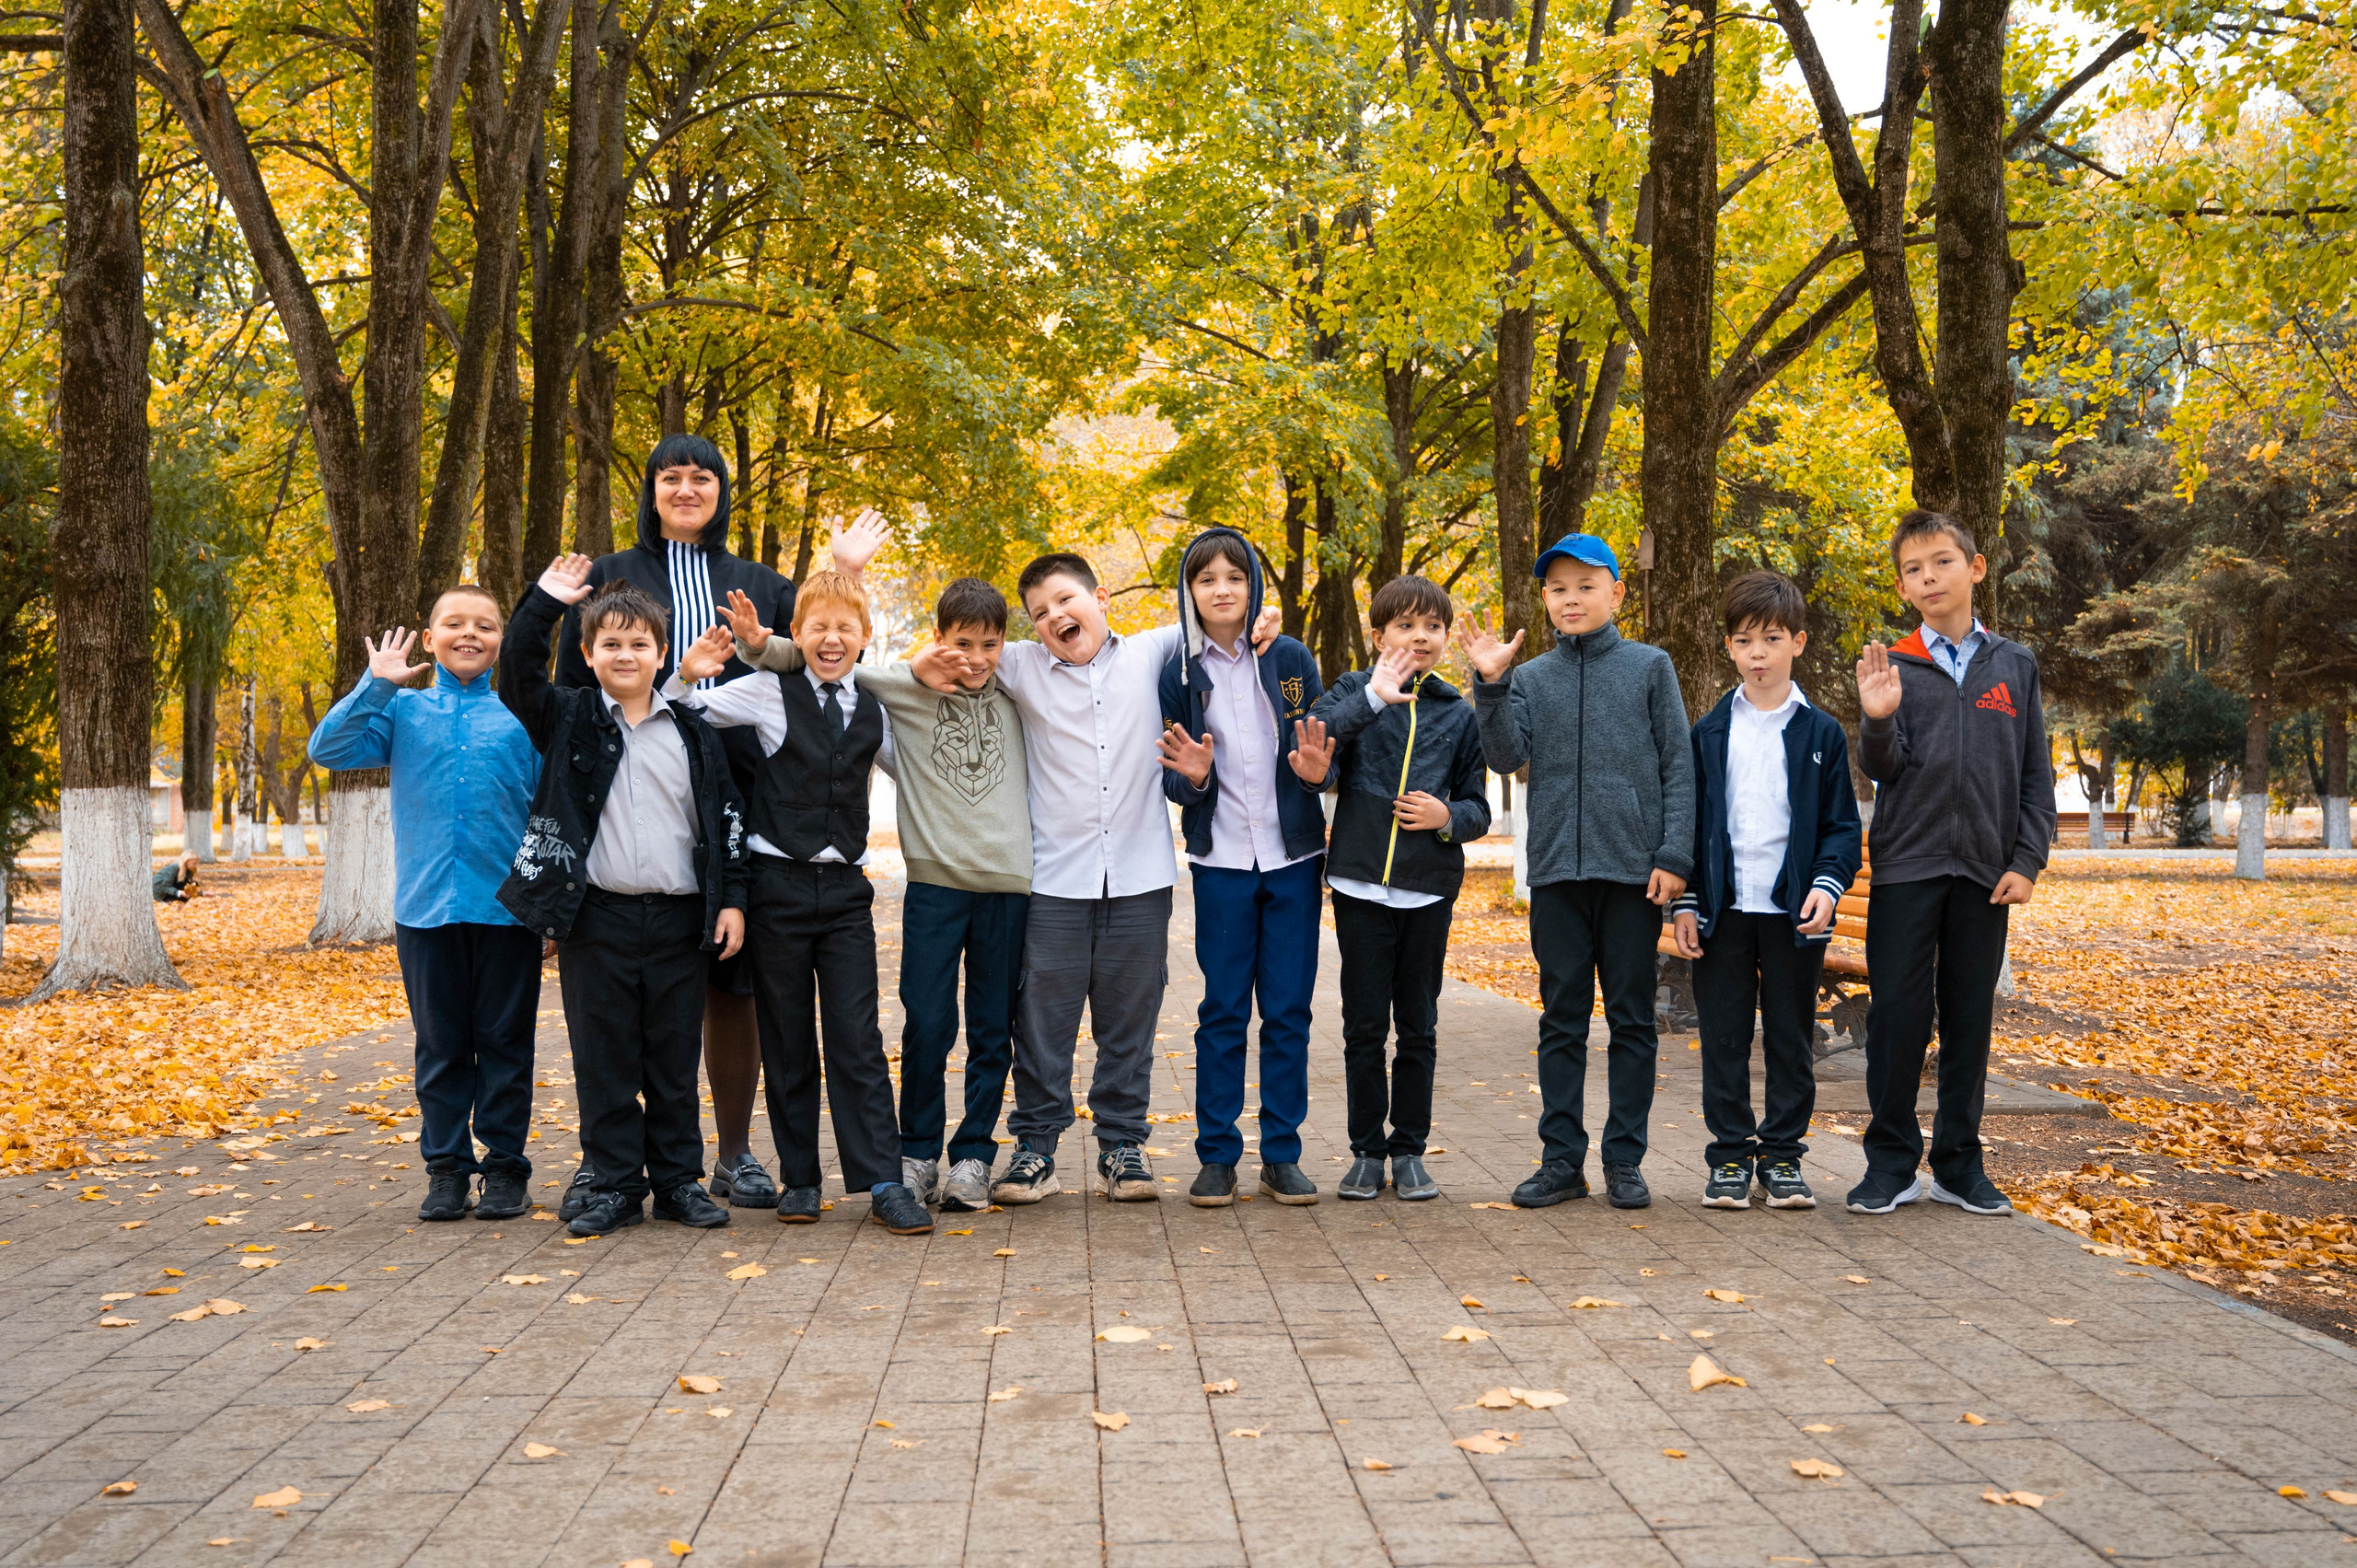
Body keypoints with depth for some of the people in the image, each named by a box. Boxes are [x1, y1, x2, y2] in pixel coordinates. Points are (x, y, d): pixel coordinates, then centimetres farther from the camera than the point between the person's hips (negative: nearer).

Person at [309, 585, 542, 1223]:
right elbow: (327, 749, -2)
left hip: (506, 905, -1)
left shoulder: (524, 713, 5)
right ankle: (446, 1167, 18)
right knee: (440, 1045, 9)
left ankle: (505, 1164, 15)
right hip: (425, 904, 1)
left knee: (505, 1041, 6)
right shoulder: (402, 710, 8)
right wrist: (376, 686, -9)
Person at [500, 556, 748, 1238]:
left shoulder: (693, 732, 9)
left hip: (678, 919, 1)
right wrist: (546, 600, -11)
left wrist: (731, 899, 4)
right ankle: (615, 1184, 13)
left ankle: (679, 1180, 17)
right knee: (603, 1060, 4)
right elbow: (517, 671, -7)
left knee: (675, 1059, 7)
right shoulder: (568, 721, 7)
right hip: (595, 918, -1)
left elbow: (725, 817, 9)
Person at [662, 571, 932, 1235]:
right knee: (786, 1042, 6)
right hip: (778, 884, -1)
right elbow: (677, 718, 2)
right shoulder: (768, 693, 1)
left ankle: (883, 1183, -2)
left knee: (858, 1039, -3)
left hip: (845, 888, 2)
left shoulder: (874, 712, 10)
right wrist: (687, 677, -16)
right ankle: (799, 1179, 16)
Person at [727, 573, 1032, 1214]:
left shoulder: (1015, 694, 7)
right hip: (934, 879, -1)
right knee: (926, 1025, -1)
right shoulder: (902, 687, 3)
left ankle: (974, 1155, 16)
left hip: (1008, 882, 2)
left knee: (992, 1030, 5)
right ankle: (917, 1154, 14)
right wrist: (760, 643, -9)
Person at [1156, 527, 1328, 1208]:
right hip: (1220, 860, 0)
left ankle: (1282, 1154, 13)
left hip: (1292, 857, 1)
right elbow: (1171, 776, 5)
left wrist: (1318, 770, -15)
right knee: (1223, 1010, 2)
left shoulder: (1291, 659, 3)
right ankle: (1216, 1154, 11)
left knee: (1289, 1010, 4)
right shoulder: (1181, 674, 2)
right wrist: (1191, 778, -17)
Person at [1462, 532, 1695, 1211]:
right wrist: (1491, 686, -16)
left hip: (1632, 869, -2)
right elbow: (1507, 755, -3)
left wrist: (1674, 854, -6)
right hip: (1557, 870, 2)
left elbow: (1678, 766, 2)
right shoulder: (1531, 678, 9)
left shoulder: (1650, 667, 4)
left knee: (1631, 1019, 5)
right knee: (1562, 1020, 7)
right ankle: (1561, 1158, 14)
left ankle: (1625, 1159, 13)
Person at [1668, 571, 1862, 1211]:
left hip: (1794, 912, -1)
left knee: (1791, 1038, 6)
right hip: (1723, 910, 1)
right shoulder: (1709, 733, 7)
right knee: (1724, 1038, 4)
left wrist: (1828, 886, -11)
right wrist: (1684, 903, 0)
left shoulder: (1821, 733, 4)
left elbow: (1842, 826, 5)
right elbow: (1689, 822, 7)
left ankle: (1783, 1155, 17)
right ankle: (1731, 1156, 14)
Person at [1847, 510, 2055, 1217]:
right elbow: (1883, 768, -4)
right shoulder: (1892, 666, 4)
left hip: (1984, 870, 2)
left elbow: (2036, 773, 9)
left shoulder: (2015, 666, 9)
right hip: (1906, 866, -1)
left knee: (1970, 1017, 7)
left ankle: (1959, 1163, 16)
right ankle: (1892, 1161, 8)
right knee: (1897, 1012, -1)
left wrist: (2027, 860, 0)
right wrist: (1878, 721, -24)